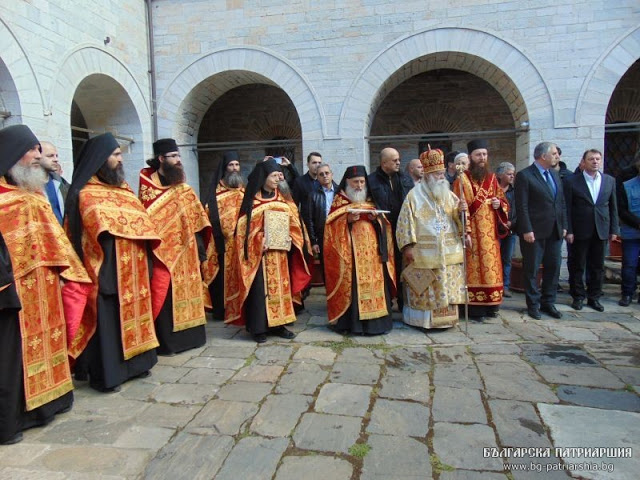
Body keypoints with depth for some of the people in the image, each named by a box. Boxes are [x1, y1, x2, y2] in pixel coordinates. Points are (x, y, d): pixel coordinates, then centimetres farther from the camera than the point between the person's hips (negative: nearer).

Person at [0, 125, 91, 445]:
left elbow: (52, 239, 18)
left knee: (42, 343, 17)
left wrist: (69, 273, 15)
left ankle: (44, 399, 31)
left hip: (42, 287, 9)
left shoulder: (34, 193, 15)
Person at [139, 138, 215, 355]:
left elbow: (196, 219, 11)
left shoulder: (183, 188, 13)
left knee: (187, 290, 11)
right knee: (166, 295, -2)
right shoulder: (147, 183, -3)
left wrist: (200, 249, 8)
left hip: (186, 249, 5)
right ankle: (166, 341, 9)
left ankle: (188, 335, 23)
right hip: (163, 250, -5)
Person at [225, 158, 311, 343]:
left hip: (279, 253, 6)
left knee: (280, 286, 8)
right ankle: (258, 327, 5)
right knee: (260, 288, -3)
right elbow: (245, 227, -9)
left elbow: (292, 223, 15)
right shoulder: (252, 201, -4)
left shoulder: (281, 200, 13)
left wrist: (288, 240, -1)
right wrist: (260, 241, -19)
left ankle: (278, 324, 17)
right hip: (259, 253, -5)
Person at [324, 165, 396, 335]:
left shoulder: (371, 201, 18)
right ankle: (351, 321, -2)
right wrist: (347, 219, -17)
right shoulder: (339, 201, 7)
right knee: (351, 284, -8)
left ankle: (374, 319, 9)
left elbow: (383, 223, 15)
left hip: (372, 250, 4)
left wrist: (376, 218, -5)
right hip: (350, 252, -4)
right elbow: (332, 225, -2)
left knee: (373, 283, 0)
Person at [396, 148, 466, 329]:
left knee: (448, 286, 8)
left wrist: (461, 209, -10)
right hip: (424, 253, -5)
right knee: (425, 289, 0)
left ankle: (447, 318, 19)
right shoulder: (414, 196, -3)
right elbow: (406, 222, -7)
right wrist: (408, 247, -12)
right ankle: (424, 320, 11)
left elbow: (459, 219, 13)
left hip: (449, 251, 5)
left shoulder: (449, 195, 12)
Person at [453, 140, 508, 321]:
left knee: (491, 265, 7)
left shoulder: (492, 178, 12)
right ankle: (474, 308, 1)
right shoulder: (462, 179, -4)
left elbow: (503, 200, 19)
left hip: (490, 231, 5)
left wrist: (499, 204, -5)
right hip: (473, 231, -5)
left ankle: (490, 305, 16)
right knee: (474, 267, -4)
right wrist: (466, 233, -17)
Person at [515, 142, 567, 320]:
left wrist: (563, 225, 10)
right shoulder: (524, 176, -8)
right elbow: (521, 206, -13)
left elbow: (561, 202, 16)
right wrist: (526, 230, -17)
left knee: (553, 268, 11)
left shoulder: (555, 175, 14)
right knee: (531, 269, 4)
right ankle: (533, 304, 15)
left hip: (555, 231, 7)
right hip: (534, 232, -7)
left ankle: (548, 302, 24)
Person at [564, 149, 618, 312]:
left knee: (598, 267, 9)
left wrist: (614, 230, 6)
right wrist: (568, 230, -9)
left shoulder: (609, 180, 8)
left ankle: (594, 297, 21)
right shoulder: (571, 181, -3)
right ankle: (578, 297, 17)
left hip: (601, 231, 3)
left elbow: (613, 207, 10)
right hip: (580, 231, -3)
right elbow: (567, 208, -5)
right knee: (578, 266, 6)